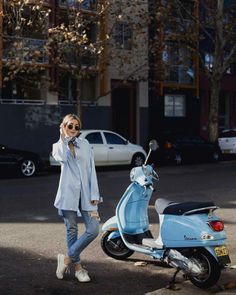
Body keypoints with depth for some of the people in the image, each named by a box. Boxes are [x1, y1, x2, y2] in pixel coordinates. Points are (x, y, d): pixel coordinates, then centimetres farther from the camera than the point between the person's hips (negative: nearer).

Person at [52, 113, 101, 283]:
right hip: (68, 193, -2)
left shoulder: (85, 145, 13)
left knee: (93, 230, -8)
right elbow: (63, 158, -17)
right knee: (72, 230, 3)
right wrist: (63, 138, -6)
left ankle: (67, 258, 6)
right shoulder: (58, 146, 8)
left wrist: (94, 195, 0)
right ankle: (78, 267, 16)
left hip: (86, 193, 2)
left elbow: (92, 170, 7)